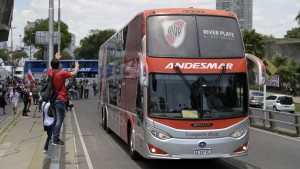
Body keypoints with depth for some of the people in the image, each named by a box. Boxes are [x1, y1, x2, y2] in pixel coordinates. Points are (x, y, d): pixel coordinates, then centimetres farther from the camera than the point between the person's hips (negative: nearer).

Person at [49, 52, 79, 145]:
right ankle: (55, 139, -10)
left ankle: (54, 137, 17)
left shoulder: (50, 73, 4)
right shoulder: (61, 74, -14)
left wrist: (56, 59, 43)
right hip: (60, 100, -7)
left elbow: (53, 67, 28)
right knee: (59, 120, -7)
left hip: (53, 99, 8)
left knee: (55, 119, 14)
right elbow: (74, 73, -4)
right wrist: (76, 66, 16)